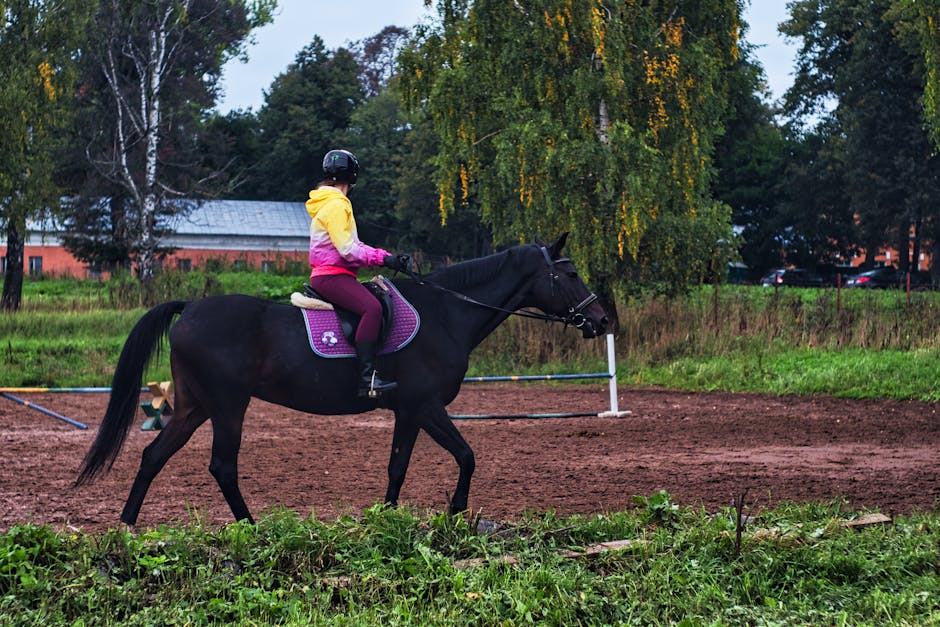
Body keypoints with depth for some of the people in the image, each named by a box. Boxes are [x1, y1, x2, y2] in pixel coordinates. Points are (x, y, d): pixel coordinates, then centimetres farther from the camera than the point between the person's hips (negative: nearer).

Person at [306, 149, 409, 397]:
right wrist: (383, 258, -15)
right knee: (372, 307, -30)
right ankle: (367, 378, -38)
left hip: (330, 276, 11)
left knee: (375, 306, 17)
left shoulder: (336, 204, 21)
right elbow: (347, 249, -19)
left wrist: (387, 257, 9)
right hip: (331, 276, -11)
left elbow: (352, 245, 21)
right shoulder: (335, 205, -12)